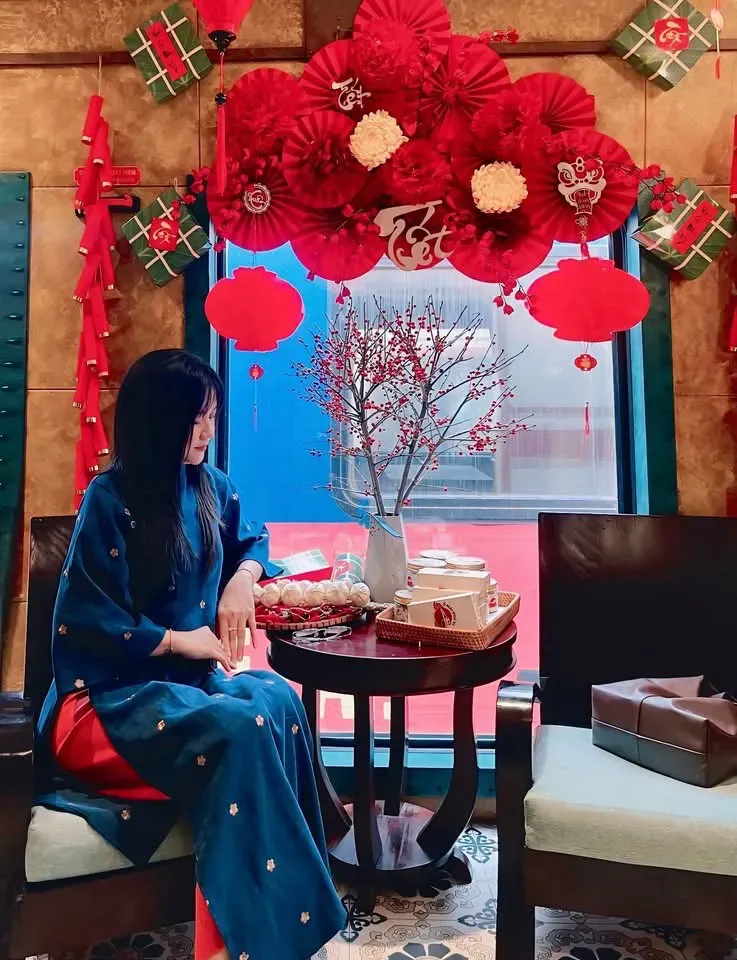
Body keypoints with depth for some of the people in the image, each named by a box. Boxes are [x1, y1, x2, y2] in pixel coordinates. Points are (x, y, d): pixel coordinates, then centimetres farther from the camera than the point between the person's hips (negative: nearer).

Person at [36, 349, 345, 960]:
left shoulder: (209, 487, 6)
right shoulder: (110, 501, -13)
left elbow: (253, 539, 23)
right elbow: (83, 622, -14)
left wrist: (241, 580, 1)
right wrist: (183, 640, -13)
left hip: (191, 677, 6)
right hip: (109, 696, -5)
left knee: (279, 700, -25)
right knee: (239, 728, -32)